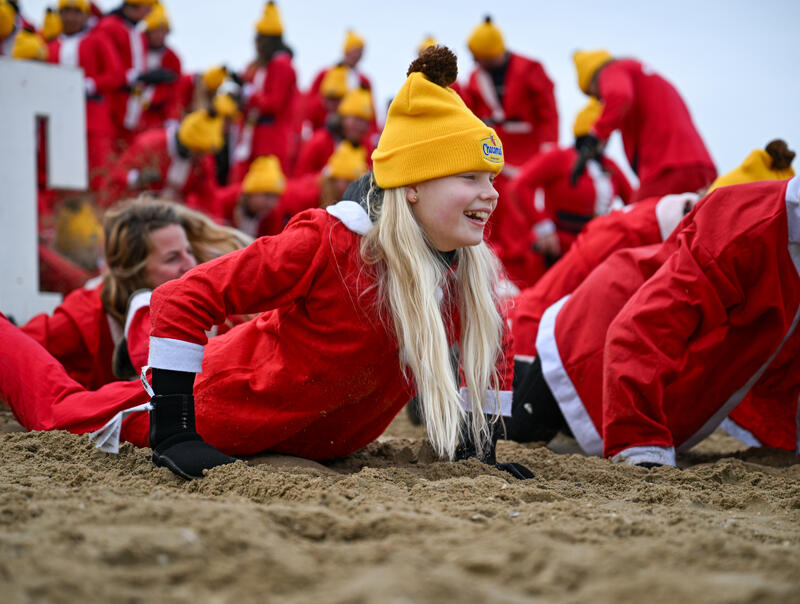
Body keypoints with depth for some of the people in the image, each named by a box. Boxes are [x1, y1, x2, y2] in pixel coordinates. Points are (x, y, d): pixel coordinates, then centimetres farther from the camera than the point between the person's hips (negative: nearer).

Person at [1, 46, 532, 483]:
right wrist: (173, 431, -30)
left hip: (324, 443, 6)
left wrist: (481, 447, 0)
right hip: (231, 408, -6)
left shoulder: (474, 269, -16)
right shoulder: (330, 242, -34)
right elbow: (181, 299, -29)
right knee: (59, 412, 14)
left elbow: (493, 344, 7)